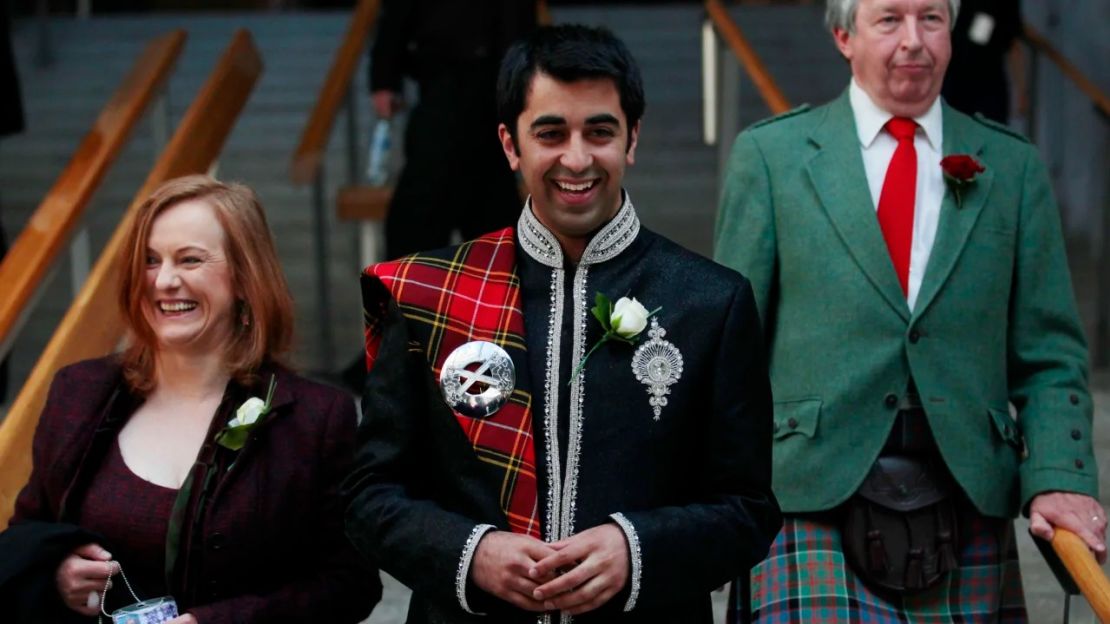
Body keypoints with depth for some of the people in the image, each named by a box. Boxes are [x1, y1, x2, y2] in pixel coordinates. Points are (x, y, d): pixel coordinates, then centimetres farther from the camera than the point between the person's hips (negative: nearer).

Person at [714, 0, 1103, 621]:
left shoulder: (1014, 166, 10)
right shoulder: (769, 153, 4)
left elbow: (1048, 355, 8)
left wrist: (1059, 477, -7)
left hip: (968, 498, 2)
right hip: (813, 498, -2)